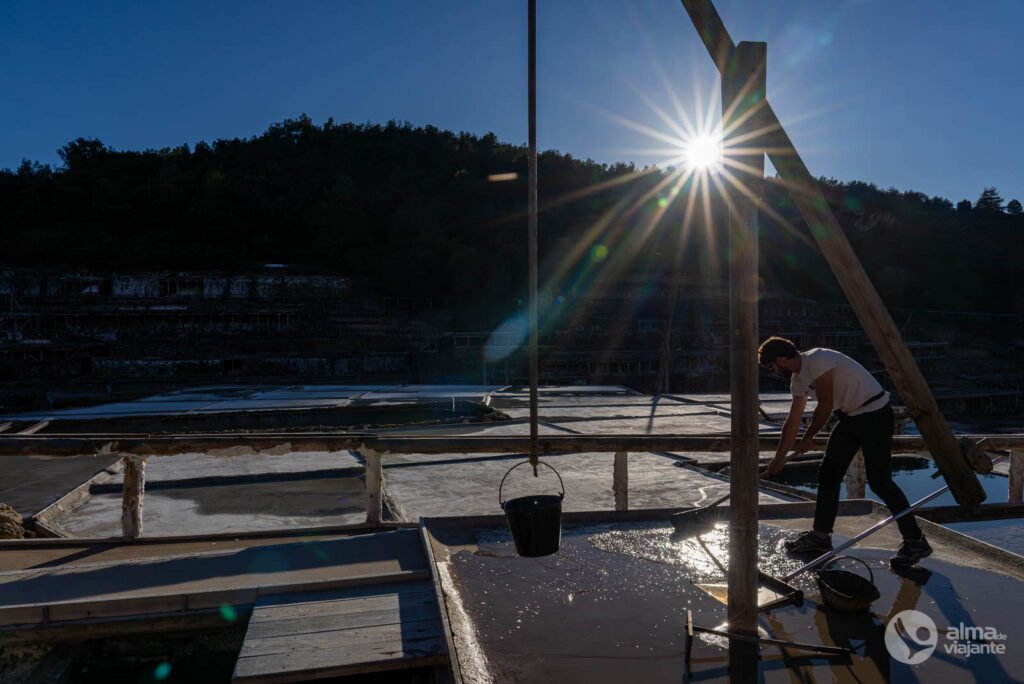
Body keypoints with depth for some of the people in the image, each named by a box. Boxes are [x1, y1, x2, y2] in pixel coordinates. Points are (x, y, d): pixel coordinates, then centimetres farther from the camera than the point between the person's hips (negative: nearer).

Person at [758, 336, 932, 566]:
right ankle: (820, 536, 15)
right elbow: (792, 421, 12)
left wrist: (807, 437, -4)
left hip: (875, 415, -9)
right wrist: (777, 460, 16)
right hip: (850, 417, 9)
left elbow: (825, 405, -19)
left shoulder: (817, 360, -21)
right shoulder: (797, 379, 8)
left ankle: (915, 541, 4)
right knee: (828, 474, 6)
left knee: (879, 481, -10)